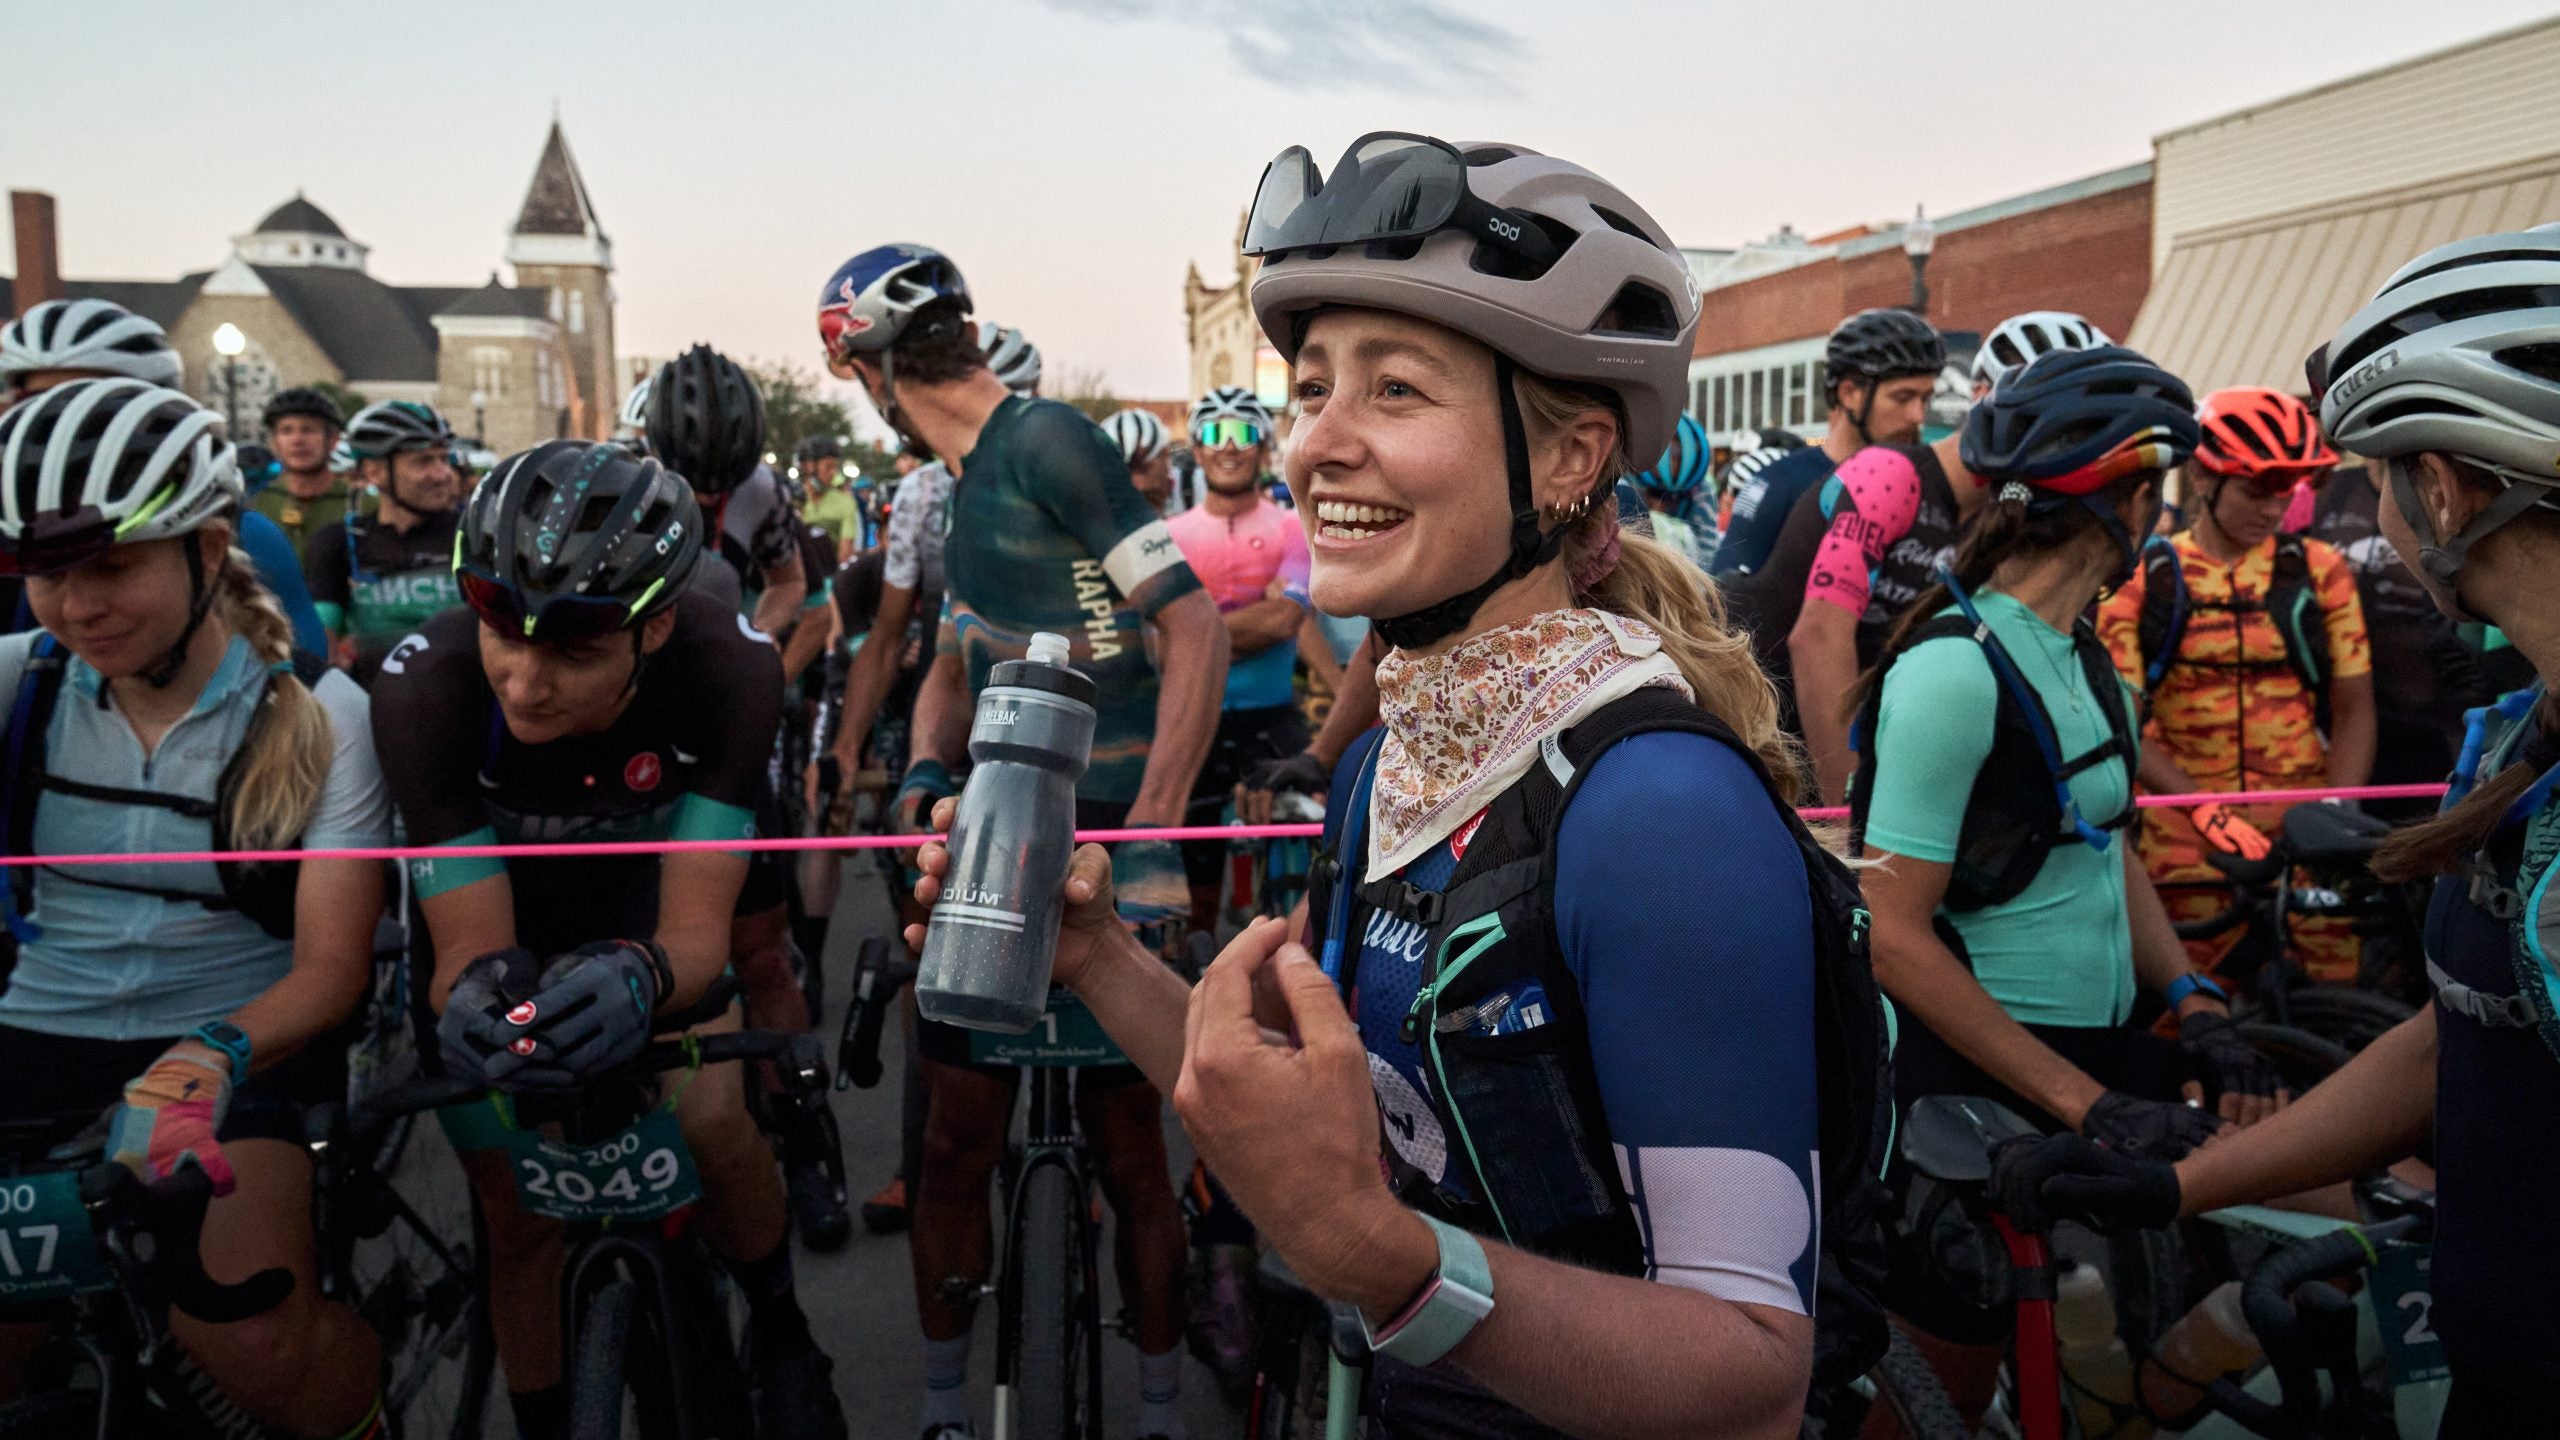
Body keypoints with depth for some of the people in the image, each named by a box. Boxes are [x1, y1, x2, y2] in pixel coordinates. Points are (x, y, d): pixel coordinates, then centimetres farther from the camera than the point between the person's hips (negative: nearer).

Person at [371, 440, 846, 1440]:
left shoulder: (726, 665, -35)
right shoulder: (424, 685, -36)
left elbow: (696, 926, -35)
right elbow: (467, 947, -32)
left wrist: (642, 975, -58)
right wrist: (480, 987, -56)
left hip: (639, 893, 0)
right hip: (490, 902, 0)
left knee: (711, 1123, -20)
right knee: (515, 1218, 3)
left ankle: (781, 1336, 10)